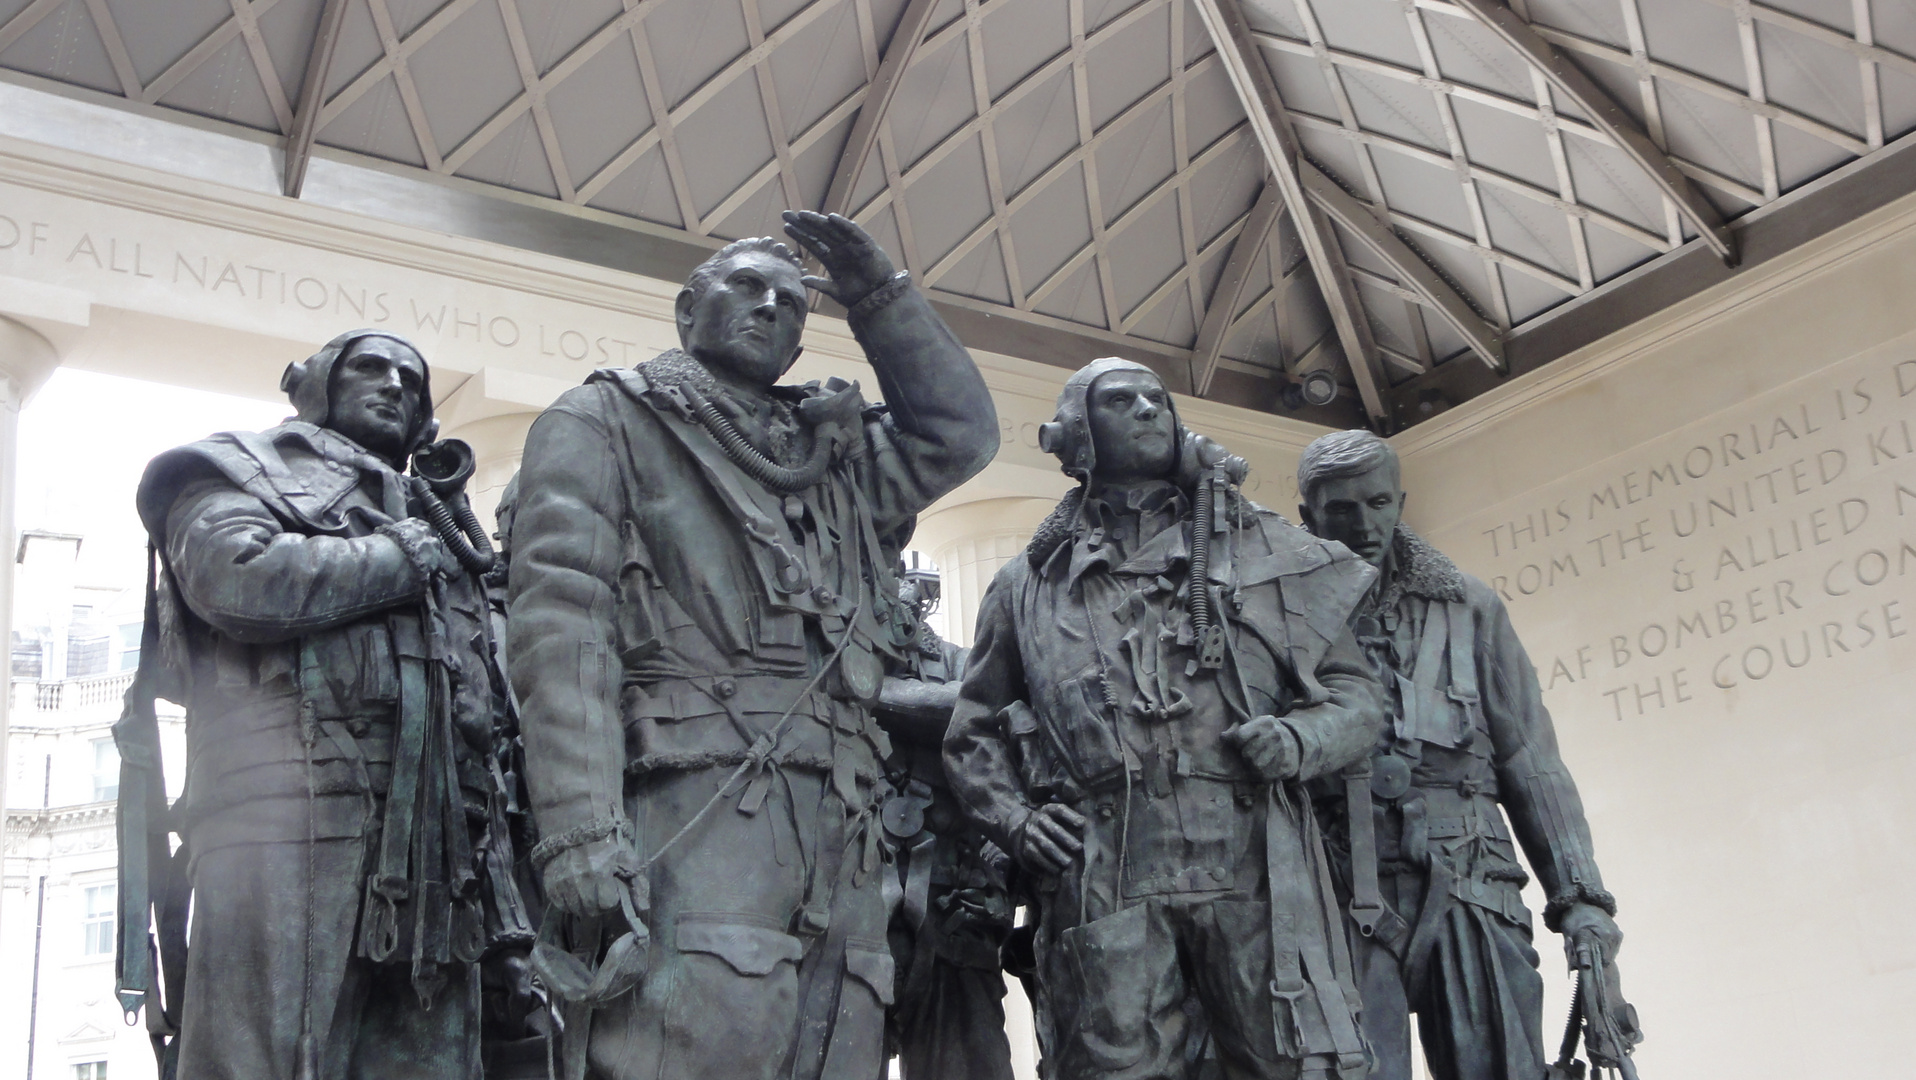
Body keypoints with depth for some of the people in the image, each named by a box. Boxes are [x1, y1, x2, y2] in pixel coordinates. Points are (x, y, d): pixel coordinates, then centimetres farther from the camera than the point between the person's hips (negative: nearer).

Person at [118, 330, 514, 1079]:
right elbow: (236, 575, -7)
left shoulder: (429, 524, 34)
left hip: (432, 845, 6)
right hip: (290, 823, -5)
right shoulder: (248, 468, 17)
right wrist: (405, 557, 3)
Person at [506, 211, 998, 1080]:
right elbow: (561, 623, -3)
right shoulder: (605, 423, 11)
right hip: (694, 822, -6)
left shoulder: (834, 460, 31)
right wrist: (584, 834, -17)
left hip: (841, 842, 6)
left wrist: (879, 299, 22)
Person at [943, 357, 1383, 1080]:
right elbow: (973, 733, 22)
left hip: (1256, 860, 0)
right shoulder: (1028, 582, 20)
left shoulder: (1264, 545, 19)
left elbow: (1356, 690, 17)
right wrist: (1017, 821, 4)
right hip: (1102, 877, 0)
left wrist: (1302, 740, -4)